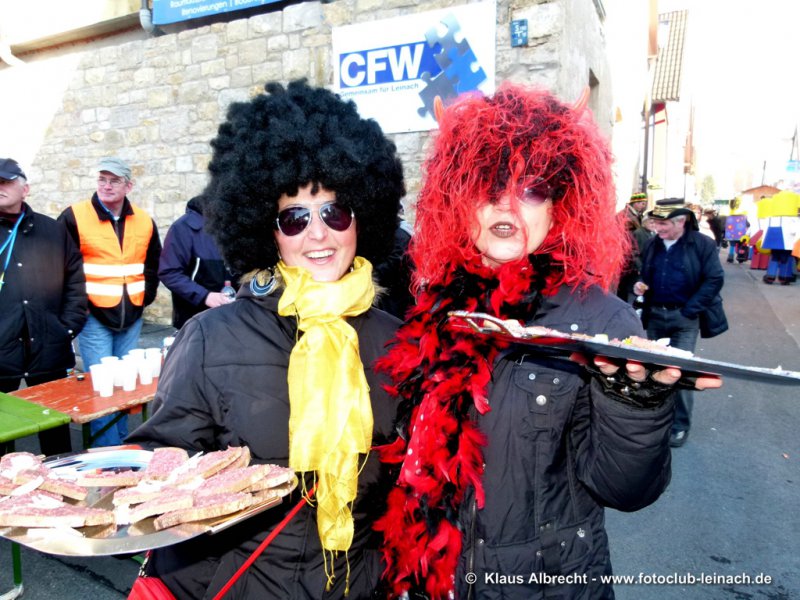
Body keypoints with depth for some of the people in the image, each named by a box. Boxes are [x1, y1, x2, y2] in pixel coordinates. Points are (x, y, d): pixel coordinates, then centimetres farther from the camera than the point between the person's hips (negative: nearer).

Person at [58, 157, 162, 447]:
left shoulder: (144, 221, 6)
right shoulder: (74, 217, -7)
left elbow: (153, 264, 19)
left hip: (132, 317, 4)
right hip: (93, 316, -4)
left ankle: (121, 443, 28)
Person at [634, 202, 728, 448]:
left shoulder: (703, 244, -9)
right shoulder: (653, 245, 7)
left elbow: (714, 280, -10)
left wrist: (689, 309, -14)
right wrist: (640, 285, -4)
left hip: (684, 317, -5)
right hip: (655, 315, 5)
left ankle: (680, 425, 12)